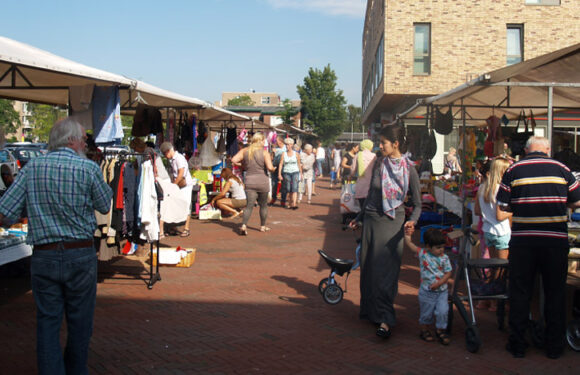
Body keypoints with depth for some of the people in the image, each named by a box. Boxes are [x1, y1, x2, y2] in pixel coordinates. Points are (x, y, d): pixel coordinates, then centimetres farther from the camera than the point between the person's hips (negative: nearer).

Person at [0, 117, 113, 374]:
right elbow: (105, 206, 5)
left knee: (47, 324, 8)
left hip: (43, 257, 2)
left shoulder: (31, 168, 0)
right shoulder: (88, 168, -8)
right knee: (79, 323, 15)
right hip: (80, 256, -2)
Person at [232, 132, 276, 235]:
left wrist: (243, 163, 12)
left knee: (249, 205, -2)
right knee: (263, 205, 17)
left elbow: (233, 160, -5)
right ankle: (263, 226, 28)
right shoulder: (264, 152, -8)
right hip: (263, 182, -2)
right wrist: (273, 169, 4)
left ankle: (243, 225, -22)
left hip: (250, 182, 2)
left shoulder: (245, 151, 2)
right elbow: (270, 167, -18)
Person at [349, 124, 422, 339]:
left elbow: (417, 203, -1)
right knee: (369, 268, 8)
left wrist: (412, 220, -19)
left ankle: (385, 320, -6)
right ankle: (371, 312, 22)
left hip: (392, 223, -4)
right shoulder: (378, 164, 5)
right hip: (371, 220, 4)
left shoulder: (409, 169, -5)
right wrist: (359, 219, 20)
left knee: (386, 270, -8)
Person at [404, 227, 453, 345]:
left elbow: (448, 273, -5)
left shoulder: (444, 258, -6)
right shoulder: (422, 253, -7)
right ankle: (424, 330, 32)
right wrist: (407, 234, -15)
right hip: (426, 291, -1)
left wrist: (439, 283, -16)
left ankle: (440, 330, 16)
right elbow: (409, 244, -5)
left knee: (443, 311, -5)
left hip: (441, 291, 1)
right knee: (426, 312, 11)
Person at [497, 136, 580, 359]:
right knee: (555, 294, 13)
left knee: (519, 294, 10)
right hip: (556, 240, 1)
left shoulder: (513, 170, 0)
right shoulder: (561, 169, 2)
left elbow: (500, 214, -2)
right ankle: (554, 345, 21)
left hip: (522, 241, 0)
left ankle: (517, 344, 17)